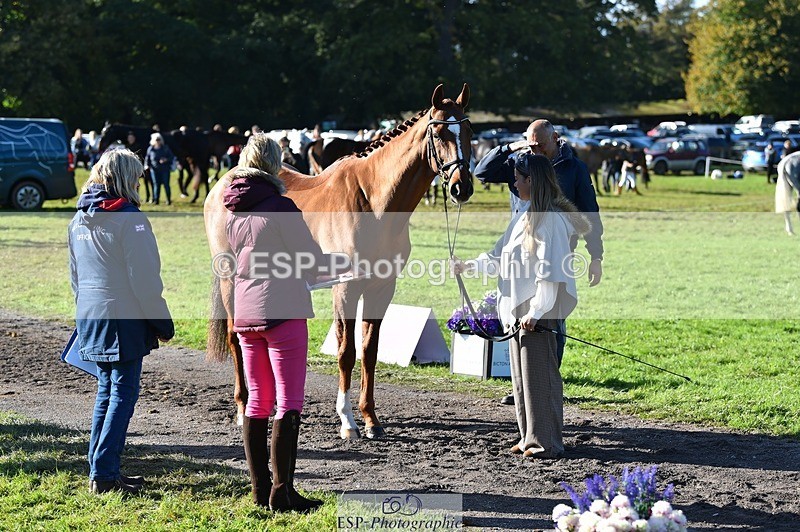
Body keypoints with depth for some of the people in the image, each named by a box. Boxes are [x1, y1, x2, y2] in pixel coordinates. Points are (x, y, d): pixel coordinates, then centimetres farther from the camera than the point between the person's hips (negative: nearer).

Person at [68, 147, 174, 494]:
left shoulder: (79, 220, 10)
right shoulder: (129, 218, -14)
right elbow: (144, 279, -14)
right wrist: (162, 323, -6)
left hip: (90, 318, 8)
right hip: (123, 318, -8)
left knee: (106, 392, 15)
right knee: (123, 394, -2)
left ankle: (99, 470, 17)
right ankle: (104, 474, -3)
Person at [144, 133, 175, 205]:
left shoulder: (165, 148, 2)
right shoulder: (150, 149, 5)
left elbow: (171, 156, 2)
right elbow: (147, 158, 12)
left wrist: (166, 159, -17)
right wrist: (146, 165, -4)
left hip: (165, 169, -1)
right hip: (155, 170, 1)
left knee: (166, 184, -3)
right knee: (156, 185, 2)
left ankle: (169, 200, 5)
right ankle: (156, 200, 9)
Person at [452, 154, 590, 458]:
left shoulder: (551, 219, -15)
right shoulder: (523, 218, 15)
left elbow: (550, 272, -19)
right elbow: (500, 259, 19)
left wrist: (535, 311, -20)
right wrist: (468, 266, 9)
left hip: (538, 314, -10)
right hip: (518, 311, 10)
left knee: (539, 375, -5)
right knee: (521, 376, 14)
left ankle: (546, 442, 2)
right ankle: (530, 438, 23)